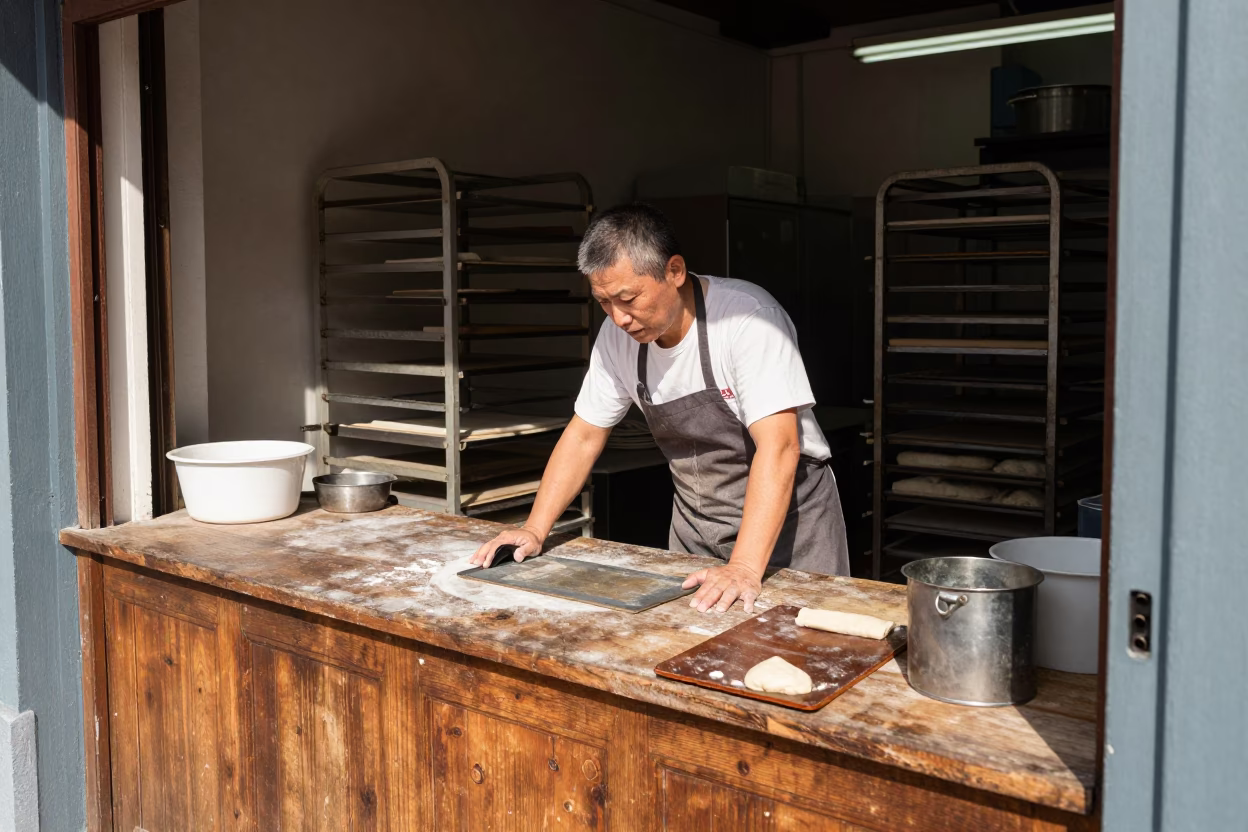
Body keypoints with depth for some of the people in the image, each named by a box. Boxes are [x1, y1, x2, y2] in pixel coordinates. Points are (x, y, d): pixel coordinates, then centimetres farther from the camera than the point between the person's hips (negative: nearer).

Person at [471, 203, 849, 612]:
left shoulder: (747, 317, -25)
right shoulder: (618, 334, -7)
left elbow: (778, 448, -32)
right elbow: (584, 436, 3)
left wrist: (744, 568, -39)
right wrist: (534, 530, -6)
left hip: (786, 514, -5)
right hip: (695, 523, 5)